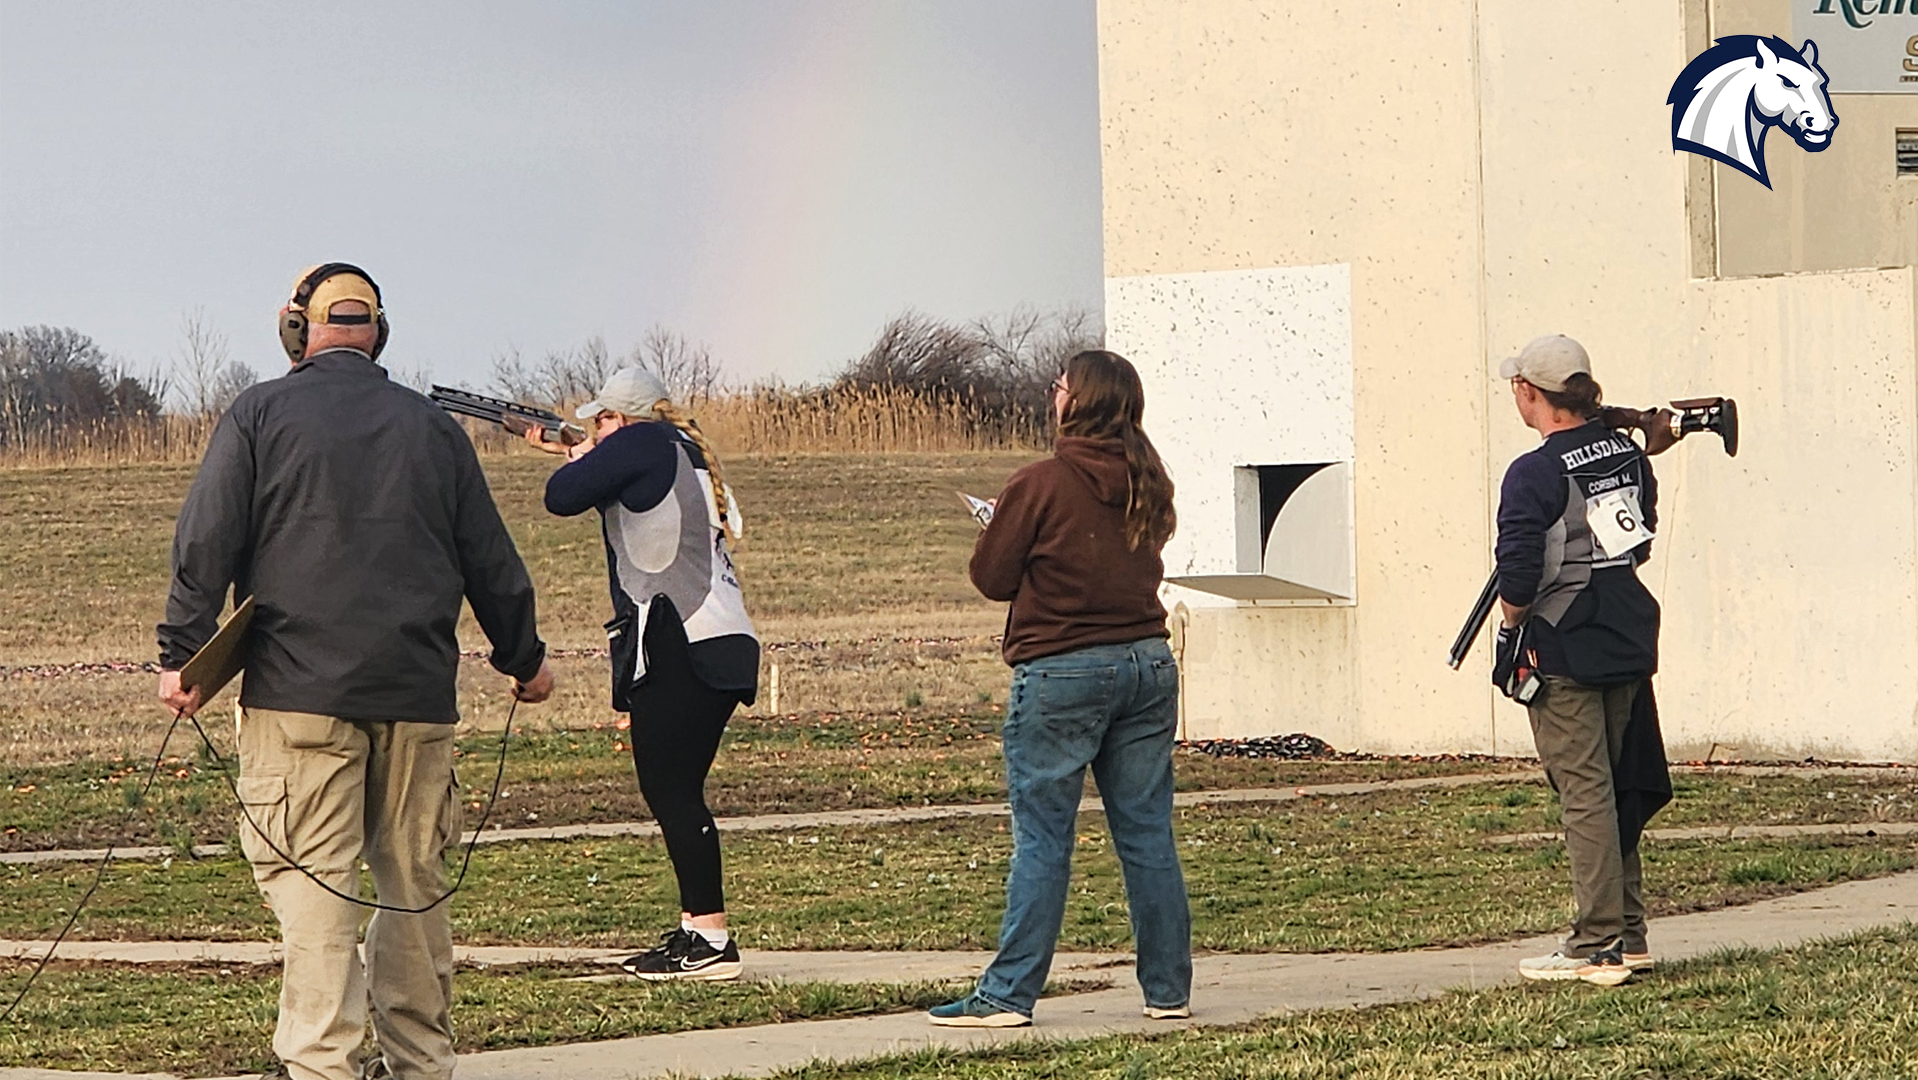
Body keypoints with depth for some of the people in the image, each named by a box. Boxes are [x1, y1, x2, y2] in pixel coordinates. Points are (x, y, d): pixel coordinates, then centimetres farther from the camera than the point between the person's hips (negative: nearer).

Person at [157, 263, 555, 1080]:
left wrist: (180, 655, -2)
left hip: (299, 690, -3)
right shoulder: (431, 428, 13)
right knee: (414, 882, 10)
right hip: (416, 692, 3)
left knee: (311, 878, -7)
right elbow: (491, 559, 17)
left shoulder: (260, 416, 3)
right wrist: (523, 657, 29)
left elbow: (206, 544, -4)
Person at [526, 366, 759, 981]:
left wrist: (575, 461, 13)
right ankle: (693, 930, 15)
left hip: (678, 646, -10)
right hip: (723, 646, 10)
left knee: (670, 791, -10)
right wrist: (570, 454, 40)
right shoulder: (690, 452, 20)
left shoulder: (645, 444, -5)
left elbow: (562, 498, -8)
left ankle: (712, 941, -14)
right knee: (678, 793, 13)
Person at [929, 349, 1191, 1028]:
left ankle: (1008, 995, -1)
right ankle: (1168, 990, 12)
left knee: (1042, 839, -2)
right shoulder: (1146, 485, 5)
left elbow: (991, 577, -4)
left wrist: (1003, 524, 14)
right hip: (1147, 662, 5)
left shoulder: (1040, 486, -13)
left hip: (1062, 672, -5)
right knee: (1147, 832, 9)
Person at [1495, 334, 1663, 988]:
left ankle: (1597, 947, -4)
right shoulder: (1628, 454, 6)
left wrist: (1512, 628, -3)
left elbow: (1519, 575, -20)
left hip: (1564, 652, -7)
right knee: (1613, 785, 16)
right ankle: (1629, 935, 21)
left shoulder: (1534, 474, -17)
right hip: (1628, 641, 7)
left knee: (1585, 792, -5)